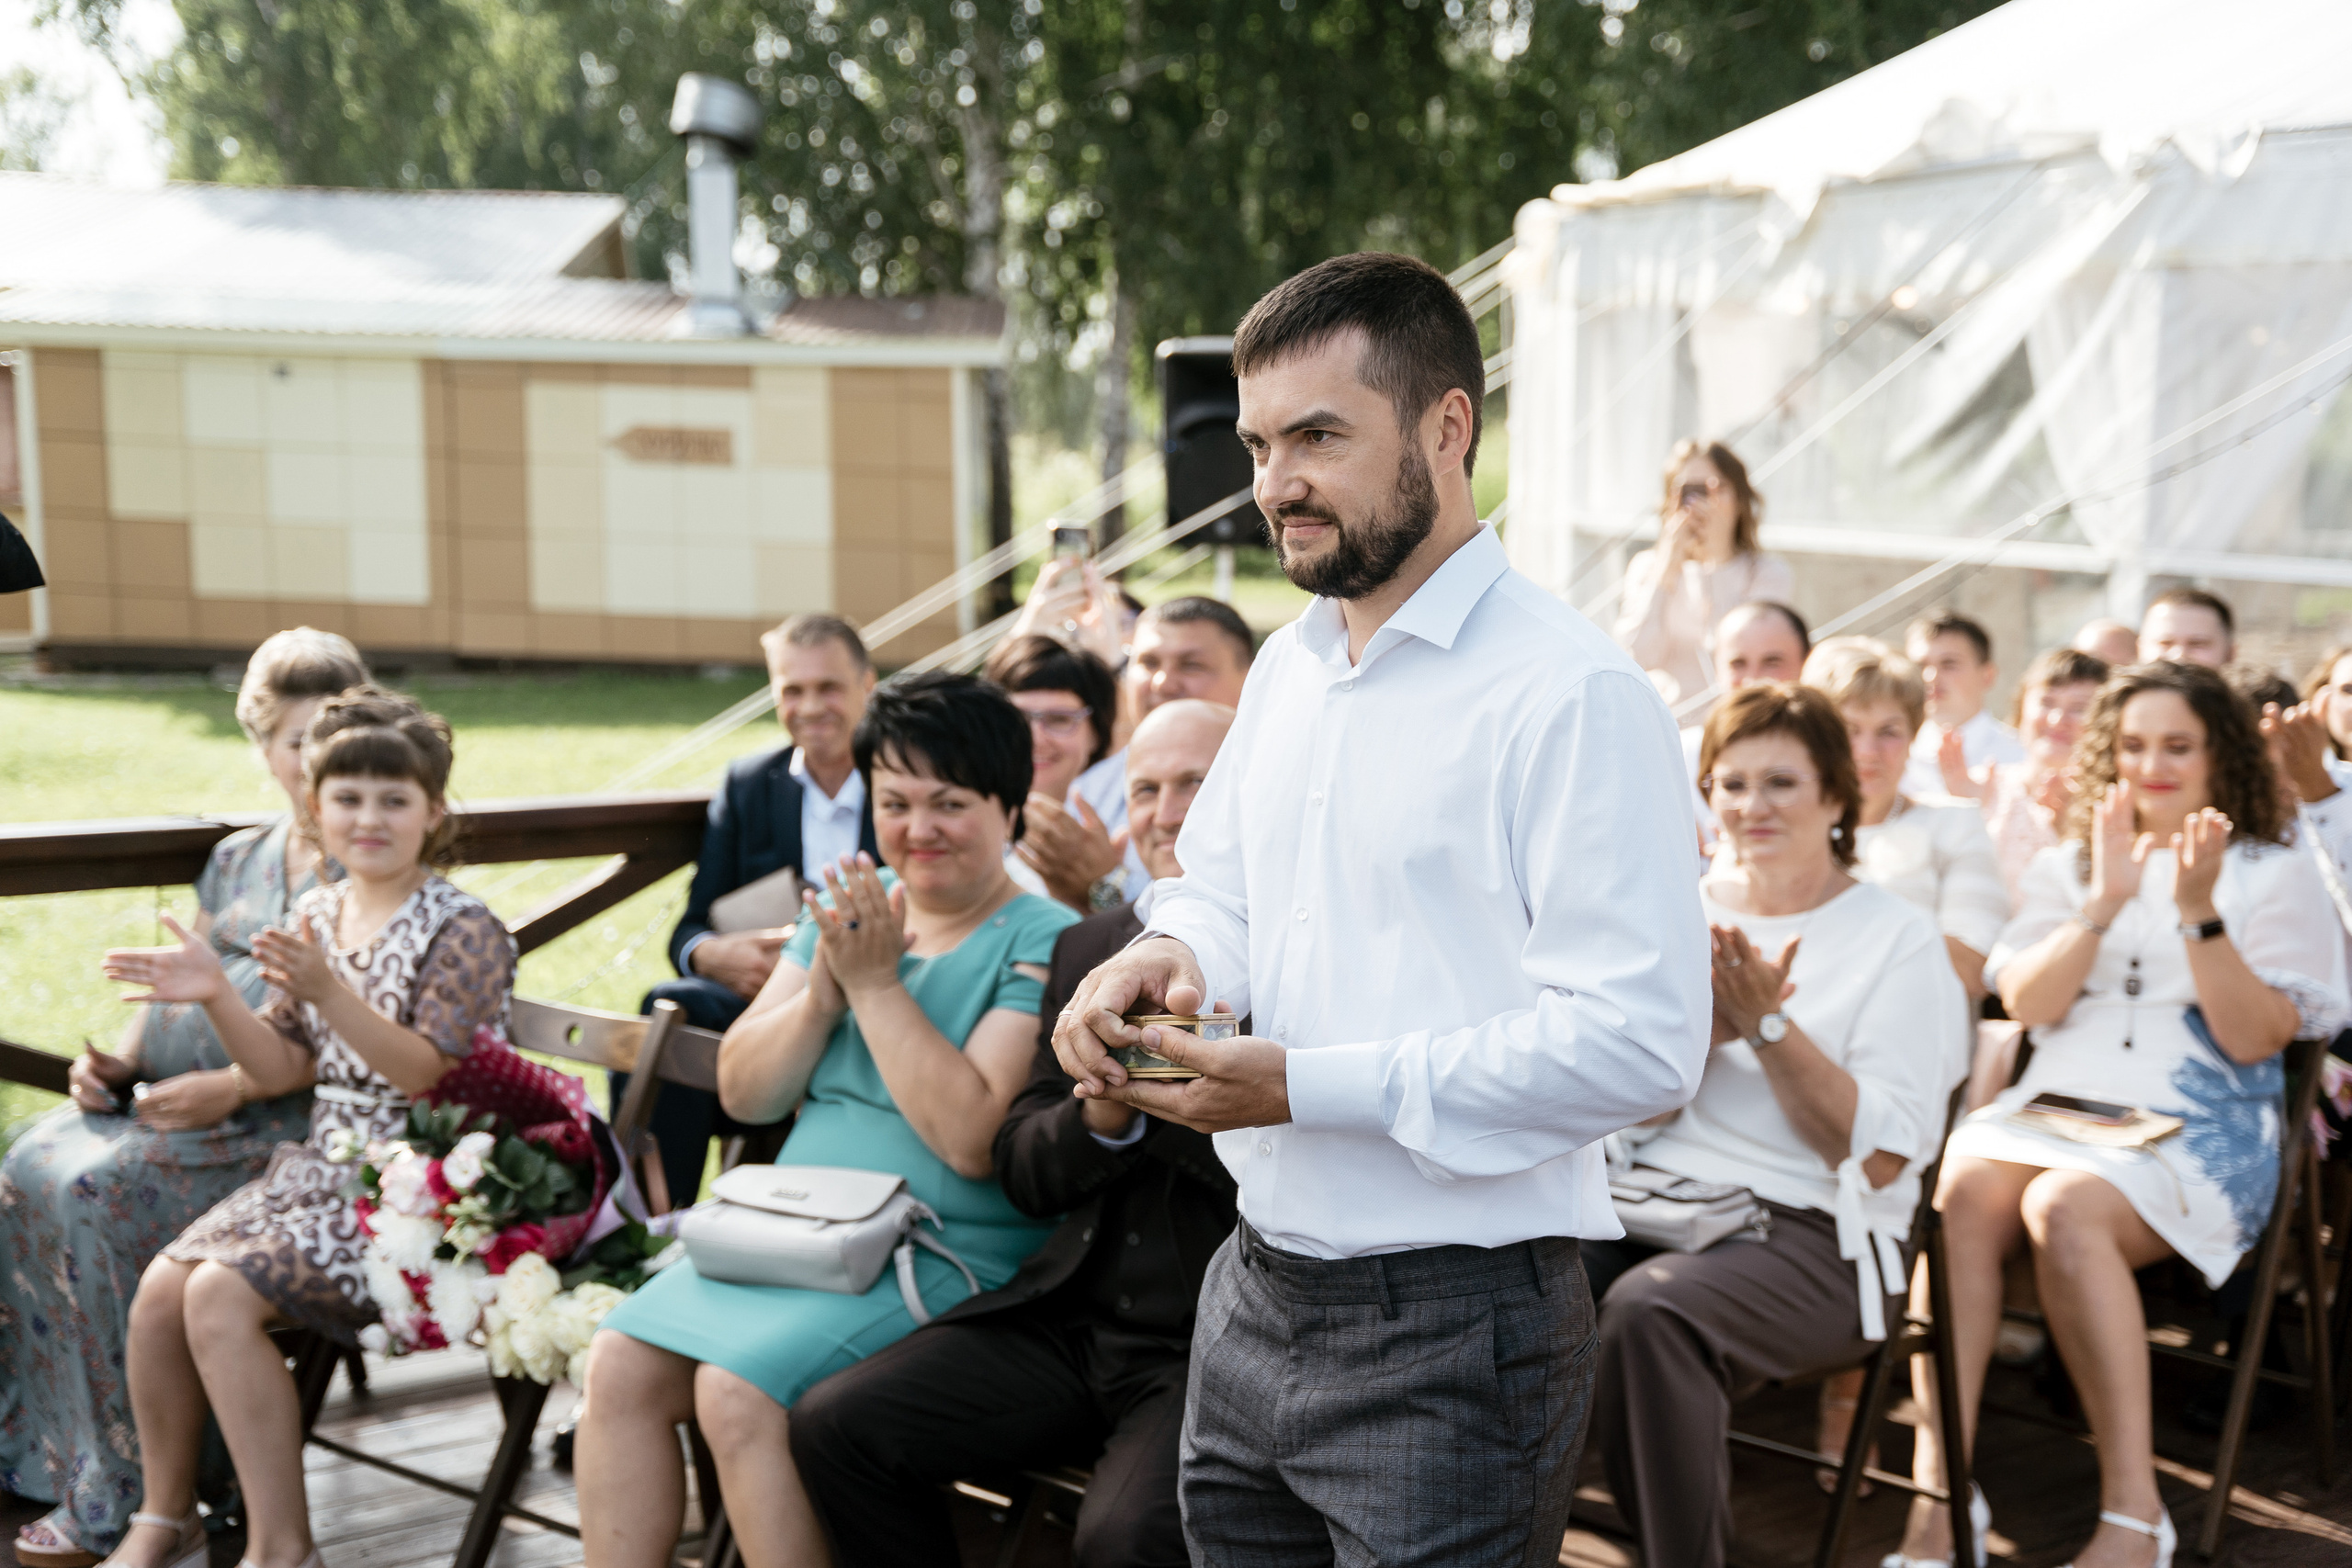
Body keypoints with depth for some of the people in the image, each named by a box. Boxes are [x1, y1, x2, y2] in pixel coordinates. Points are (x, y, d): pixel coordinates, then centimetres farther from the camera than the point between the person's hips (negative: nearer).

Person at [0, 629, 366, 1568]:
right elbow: (177, 983, 20)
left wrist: (228, 1089, -20)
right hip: (174, 1096, 7)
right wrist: (120, 1062, 1)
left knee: (106, 1190, -26)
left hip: (287, 1123, -7)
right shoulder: (238, 859, 18)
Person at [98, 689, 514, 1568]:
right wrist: (216, 997, -6)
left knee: (222, 1294, -22)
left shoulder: (464, 933, -10)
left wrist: (326, 989, -30)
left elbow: (428, 1075, -20)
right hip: (318, 1164, 7)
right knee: (160, 1288, -10)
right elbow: (283, 1071, 11)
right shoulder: (314, 918, 10)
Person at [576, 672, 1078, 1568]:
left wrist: (877, 984, -16)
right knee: (619, 1366, -12)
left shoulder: (1042, 945, -8)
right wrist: (824, 992, -8)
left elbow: (974, 1141, -20)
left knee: (741, 1392, -25)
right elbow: (743, 1094, 10)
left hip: (949, 1255, -7)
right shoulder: (851, 907, 13)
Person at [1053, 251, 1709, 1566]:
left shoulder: (1573, 695, -16)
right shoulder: (1289, 665, 11)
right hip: (1255, 1298, 8)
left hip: (1457, 1326, -7)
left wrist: (1312, 1087, -23)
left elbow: (1642, 1040, -22)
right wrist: (1173, 954, -4)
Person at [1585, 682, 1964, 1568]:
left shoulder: (1897, 939, 1)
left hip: (1814, 1233, -4)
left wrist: (1767, 1025, -14)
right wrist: (1702, 1029, -9)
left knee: (1650, 1311, -35)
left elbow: (1879, 1158, -8)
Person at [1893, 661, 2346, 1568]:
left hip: (2196, 1133, -3)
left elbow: (2255, 1038, -2)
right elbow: (2024, 1003, 6)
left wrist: (2199, 911, -13)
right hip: (2053, 1106, 3)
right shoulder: (2066, 867, 22)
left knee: (2064, 1207, -36)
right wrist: (2104, 903, -5)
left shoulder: (2274, 877, 11)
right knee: (1954, 1191, -32)